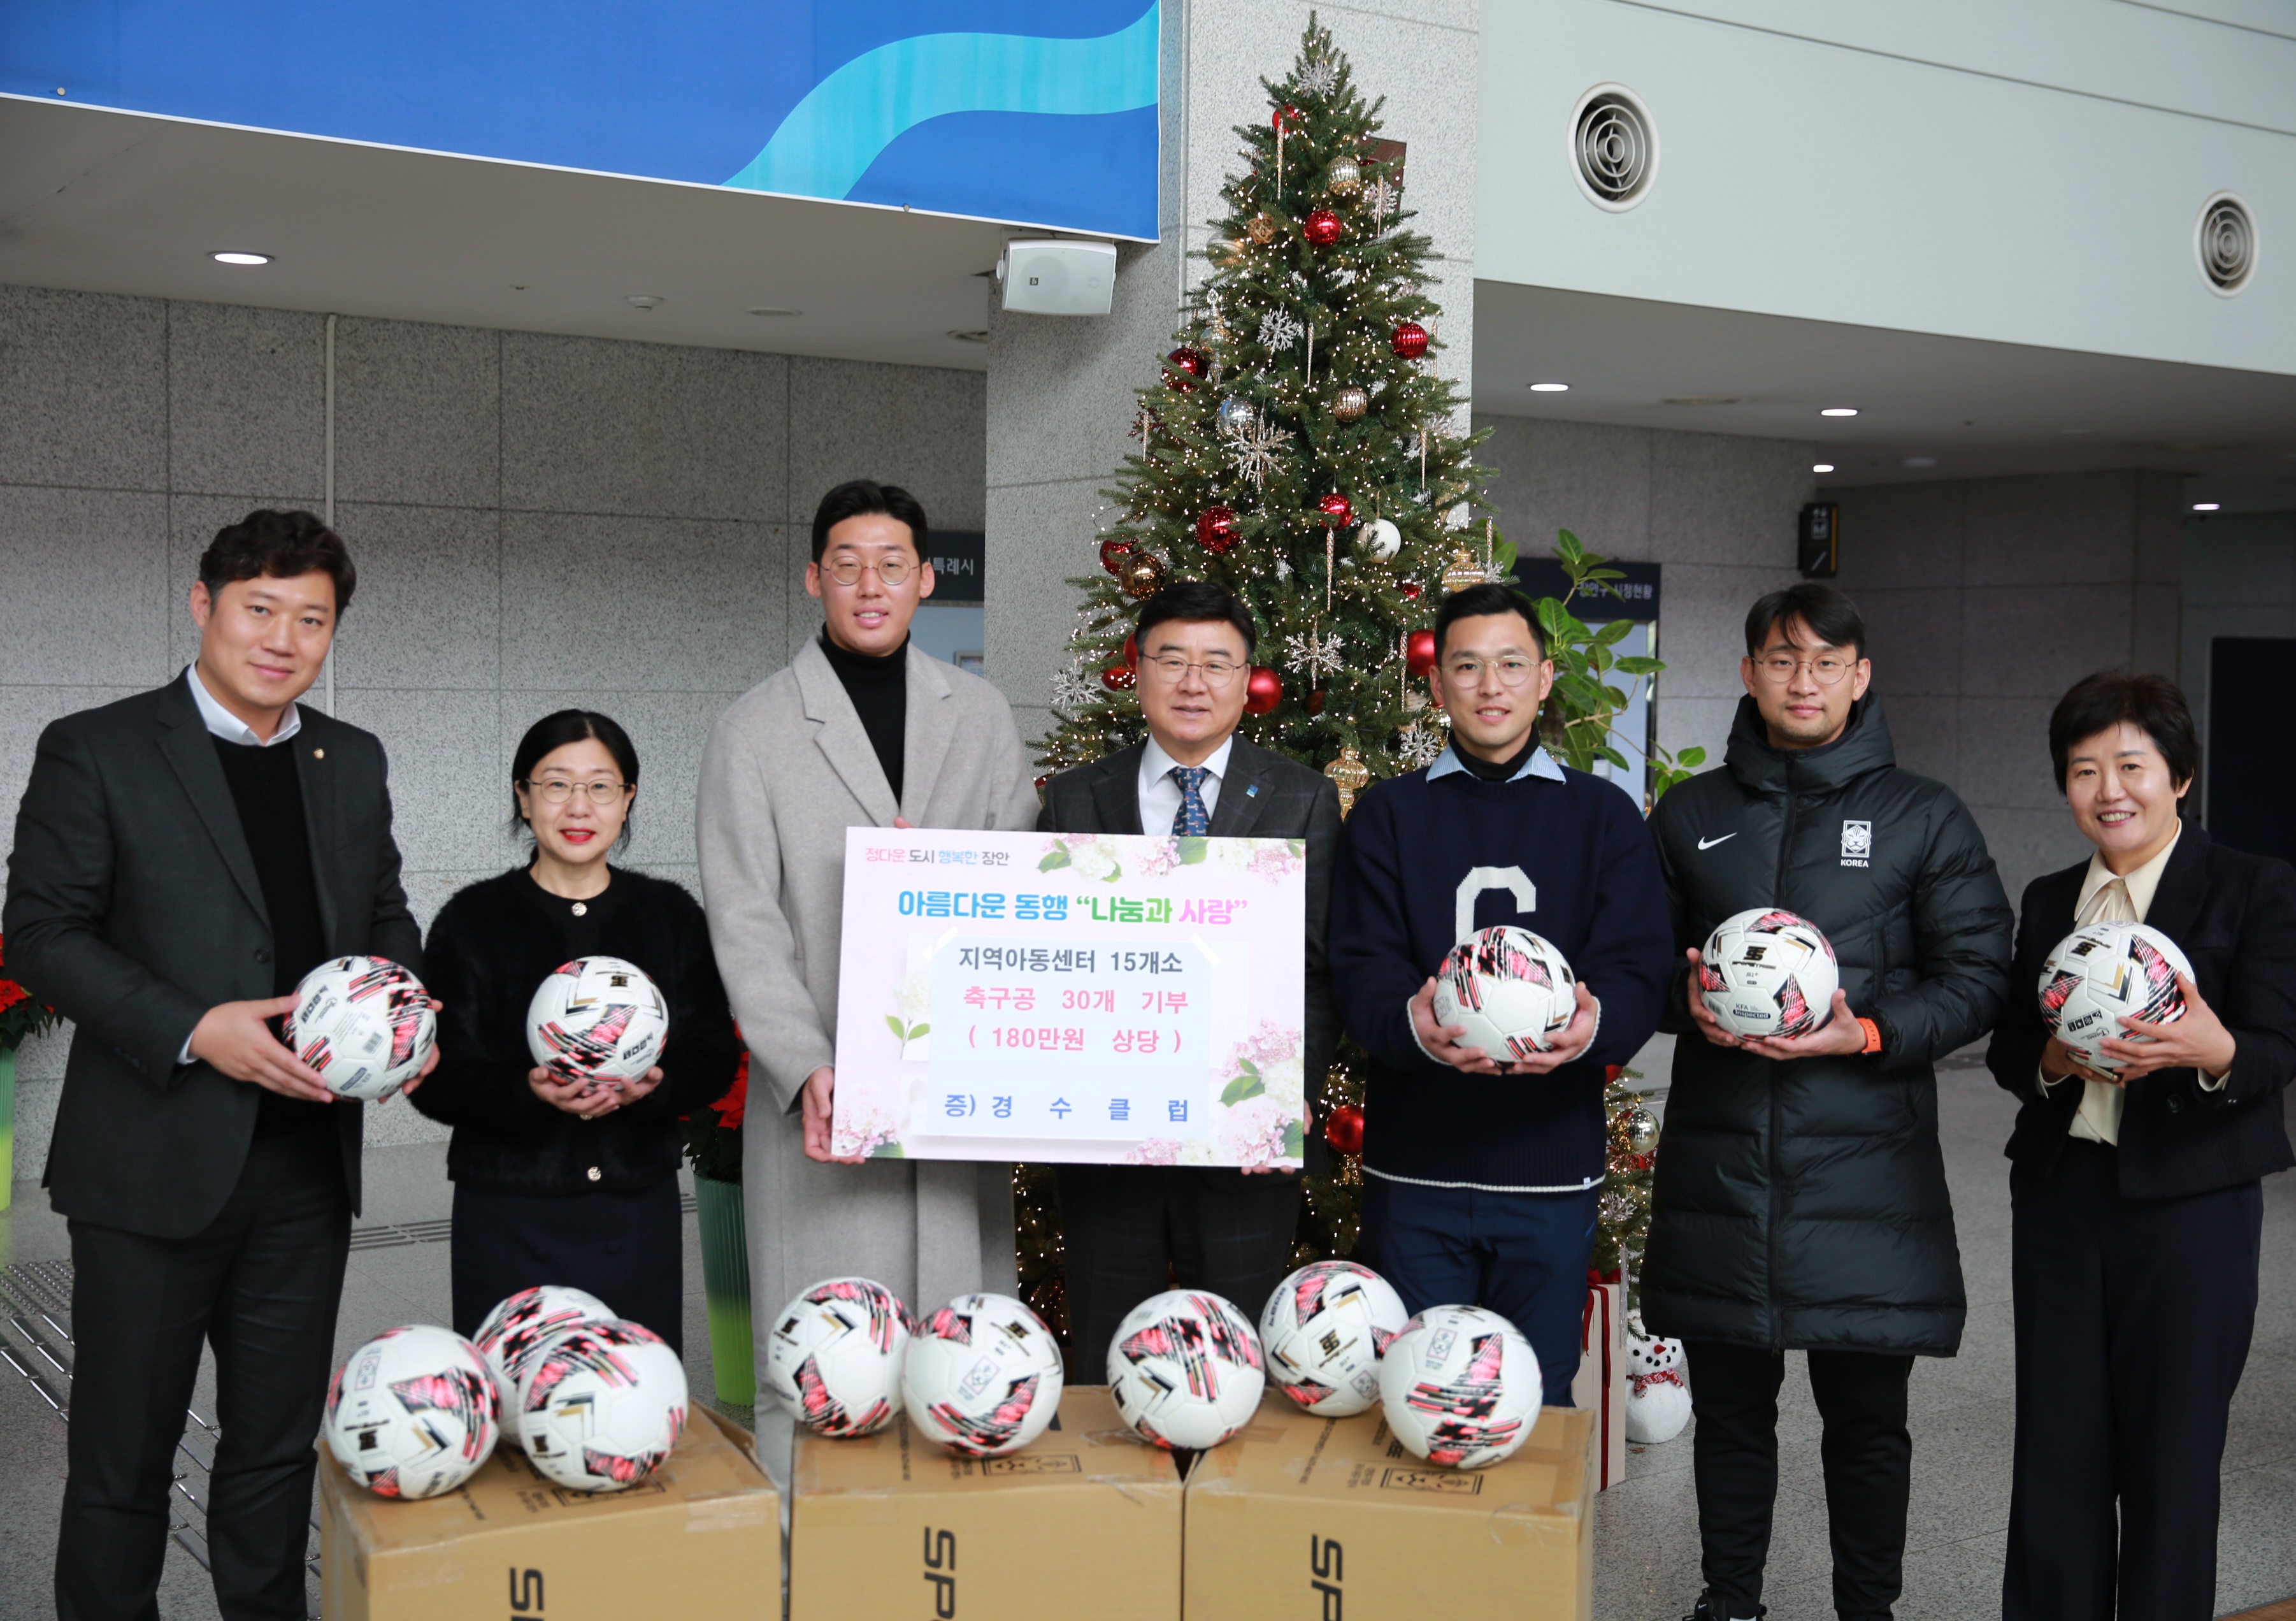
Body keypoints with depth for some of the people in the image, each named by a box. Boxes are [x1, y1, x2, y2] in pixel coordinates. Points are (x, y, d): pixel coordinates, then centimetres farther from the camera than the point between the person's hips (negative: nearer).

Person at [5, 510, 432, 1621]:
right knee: (122, 1457, 8)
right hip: (157, 1163, -4)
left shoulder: (352, 762, 11)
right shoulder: (95, 751, -4)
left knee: (279, 1445, 16)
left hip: (307, 1160, 5)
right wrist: (194, 1030, -20)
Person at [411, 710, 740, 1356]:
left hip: (639, 1211, 2)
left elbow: (716, 1057, 5)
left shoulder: (671, 915, 9)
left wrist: (656, 1084, -16)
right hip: (508, 1215, -2)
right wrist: (529, 1091, -22)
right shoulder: (473, 920, 3)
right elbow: (439, 1079, -3)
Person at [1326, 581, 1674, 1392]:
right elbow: (1361, 968, -4)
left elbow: (1638, 970, -3)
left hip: (1553, 1169, 0)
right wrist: (1412, 1022, -27)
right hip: (1413, 1168, 0)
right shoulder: (1388, 815, 7)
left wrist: (1594, 1022, -27)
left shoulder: (1604, 815, 7)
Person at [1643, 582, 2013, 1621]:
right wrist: (1688, 1002, -7)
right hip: (1717, 1165, 2)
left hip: (1865, 1167, -2)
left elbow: (1978, 978, 1)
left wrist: (1871, 1033, -15)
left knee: (1866, 1413, 6)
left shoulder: (1922, 817, 4)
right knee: (1729, 1404, 12)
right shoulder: (1691, 815, 11)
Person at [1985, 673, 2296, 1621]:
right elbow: (2005, 1050, 10)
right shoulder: (2048, 903, 12)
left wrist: (2212, 1050, -34)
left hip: (2190, 1206, -4)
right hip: (2059, 1196, 4)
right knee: (2056, 1451, 8)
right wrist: (2054, 1061, -13)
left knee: (2171, 1460, 3)